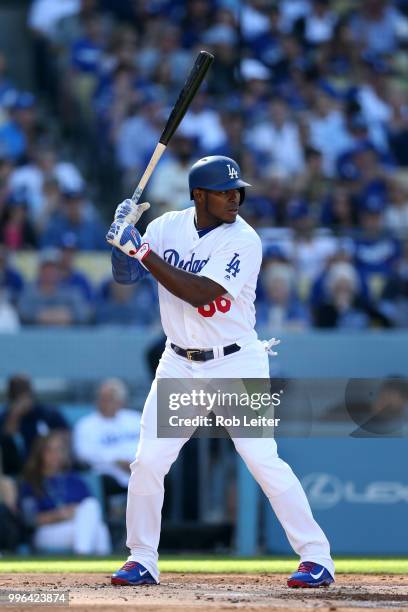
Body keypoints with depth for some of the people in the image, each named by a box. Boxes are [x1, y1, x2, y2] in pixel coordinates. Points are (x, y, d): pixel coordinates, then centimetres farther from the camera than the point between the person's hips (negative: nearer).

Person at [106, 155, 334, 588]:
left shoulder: (243, 240, -15)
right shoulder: (168, 227, 1)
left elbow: (199, 294, -25)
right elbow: (125, 276, 4)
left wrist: (142, 250, -26)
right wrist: (124, 237, -16)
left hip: (236, 363, -4)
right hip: (180, 365, 4)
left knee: (263, 460, -12)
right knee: (147, 461, -1)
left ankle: (316, 557, -4)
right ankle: (141, 561, 14)